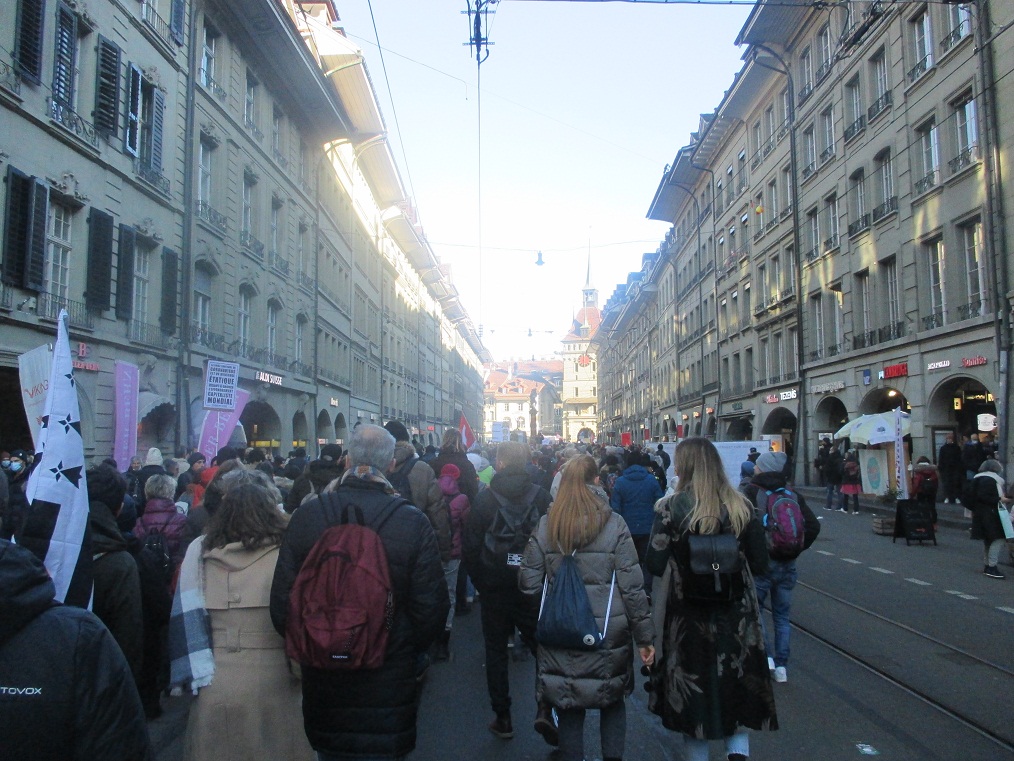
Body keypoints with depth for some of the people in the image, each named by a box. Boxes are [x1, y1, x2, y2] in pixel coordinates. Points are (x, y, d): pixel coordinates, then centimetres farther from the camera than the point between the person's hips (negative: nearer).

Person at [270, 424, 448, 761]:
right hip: (388, 682, -2)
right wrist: (405, 651, 8)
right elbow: (432, 610, -12)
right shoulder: (413, 522, -15)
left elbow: (282, 606, -7)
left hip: (322, 681, 2)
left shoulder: (306, 516, -11)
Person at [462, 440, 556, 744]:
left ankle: (503, 718, 19)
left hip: (494, 590, 0)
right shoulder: (542, 496, -7)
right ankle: (545, 707, 0)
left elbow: (470, 548, -8)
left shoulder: (483, 499, -9)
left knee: (496, 652, 13)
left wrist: (481, 582, 5)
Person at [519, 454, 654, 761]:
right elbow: (632, 587, -9)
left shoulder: (545, 526, -3)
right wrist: (644, 637, 0)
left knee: (569, 710, 15)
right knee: (613, 702, 20)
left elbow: (529, 584, -2)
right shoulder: (614, 524, -9)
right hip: (608, 635, -1)